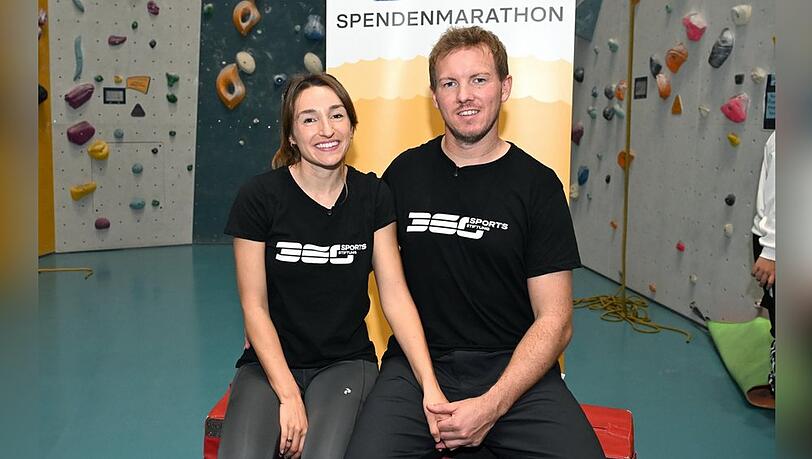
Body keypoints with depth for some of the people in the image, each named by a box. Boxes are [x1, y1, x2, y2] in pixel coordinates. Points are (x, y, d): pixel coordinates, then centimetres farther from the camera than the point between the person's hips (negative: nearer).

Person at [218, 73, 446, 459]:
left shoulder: (373, 195, -1)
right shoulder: (258, 196, -8)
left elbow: (395, 294, -4)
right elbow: (254, 306, -6)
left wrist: (430, 385, -14)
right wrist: (289, 396, -15)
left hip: (346, 361, 1)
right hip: (271, 361, 0)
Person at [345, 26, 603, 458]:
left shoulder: (537, 184, 0)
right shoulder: (404, 173, 7)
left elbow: (554, 321, -3)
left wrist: (492, 405, -14)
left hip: (513, 367, 0)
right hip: (417, 362, 1)